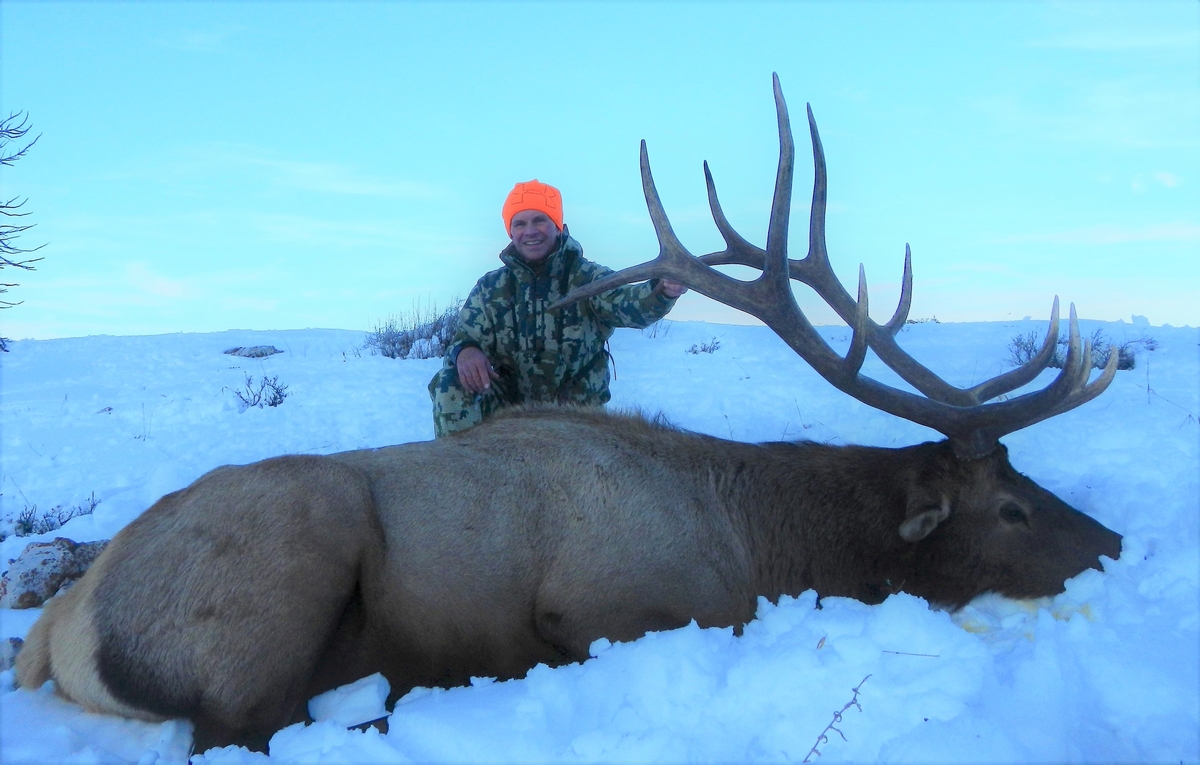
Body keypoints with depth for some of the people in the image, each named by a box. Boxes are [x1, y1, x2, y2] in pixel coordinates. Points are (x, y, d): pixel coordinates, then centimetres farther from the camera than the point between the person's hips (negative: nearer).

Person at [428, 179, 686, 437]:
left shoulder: (589, 279, -4)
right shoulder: (490, 289, 4)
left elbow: (626, 303, -23)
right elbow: (465, 338, -2)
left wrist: (662, 290, -48)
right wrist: (464, 351, -29)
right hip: (511, 411, 1)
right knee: (452, 384, -21)